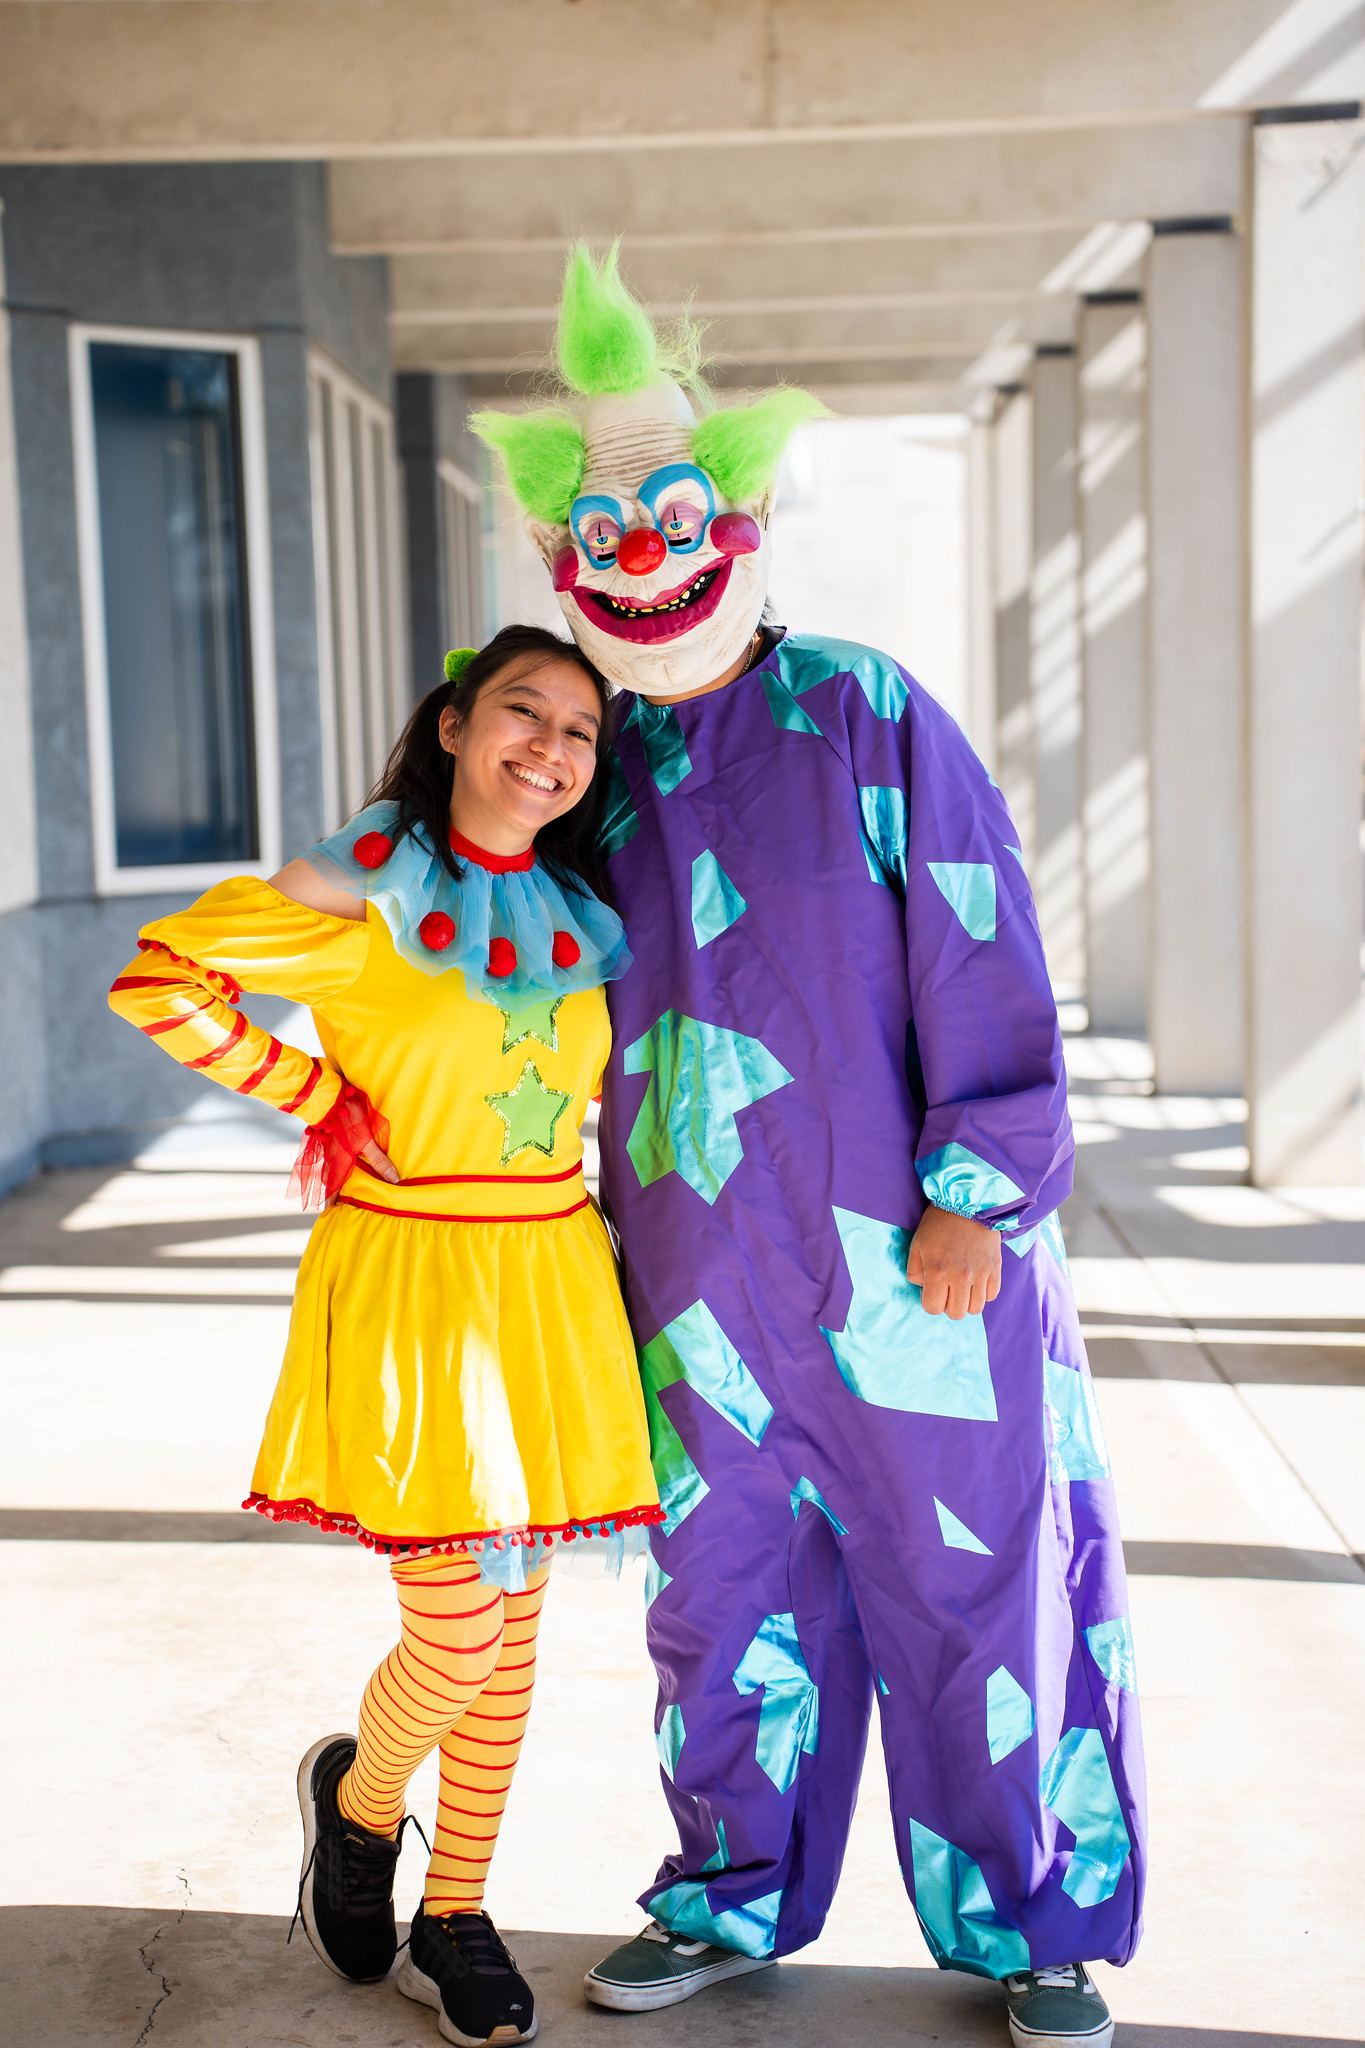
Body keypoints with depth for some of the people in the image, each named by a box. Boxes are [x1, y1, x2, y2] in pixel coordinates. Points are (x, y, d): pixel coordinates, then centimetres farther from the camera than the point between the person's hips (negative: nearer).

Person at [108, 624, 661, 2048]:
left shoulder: (579, 919, 6)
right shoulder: (361, 903, -12)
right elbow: (156, 980, -10)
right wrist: (321, 1100, -10)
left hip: (551, 1288, 6)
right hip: (405, 1292, -5)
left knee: (512, 1629, 12)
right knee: (455, 1638, -5)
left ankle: (453, 1924, 30)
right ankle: (358, 1793, 30)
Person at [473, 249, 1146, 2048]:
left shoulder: (871, 719, -6)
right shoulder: (606, 761, 8)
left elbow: (987, 968, -8)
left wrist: (978, 1194, -11)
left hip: (907, 1256, -4)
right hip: (706, 1275, 4)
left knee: (978, 1582, 7)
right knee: (724, 1588, 13)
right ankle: (737, 1899, 34)